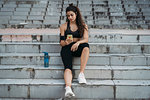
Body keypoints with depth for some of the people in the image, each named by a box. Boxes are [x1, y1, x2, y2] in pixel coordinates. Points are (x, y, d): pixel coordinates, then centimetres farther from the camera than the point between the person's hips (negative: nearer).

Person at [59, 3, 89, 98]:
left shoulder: (83, 26, 15)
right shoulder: (64, 26, 16)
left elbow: (86, 39, 0)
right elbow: (61, 43, 11)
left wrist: (78, 42, -21)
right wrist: (66, 42, -14)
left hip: (78, 48, 0)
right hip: (67, 48, 0)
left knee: (86, 46, -37)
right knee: (68, 67, -29)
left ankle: (81, 74, -35)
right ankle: (68, 89, -50)